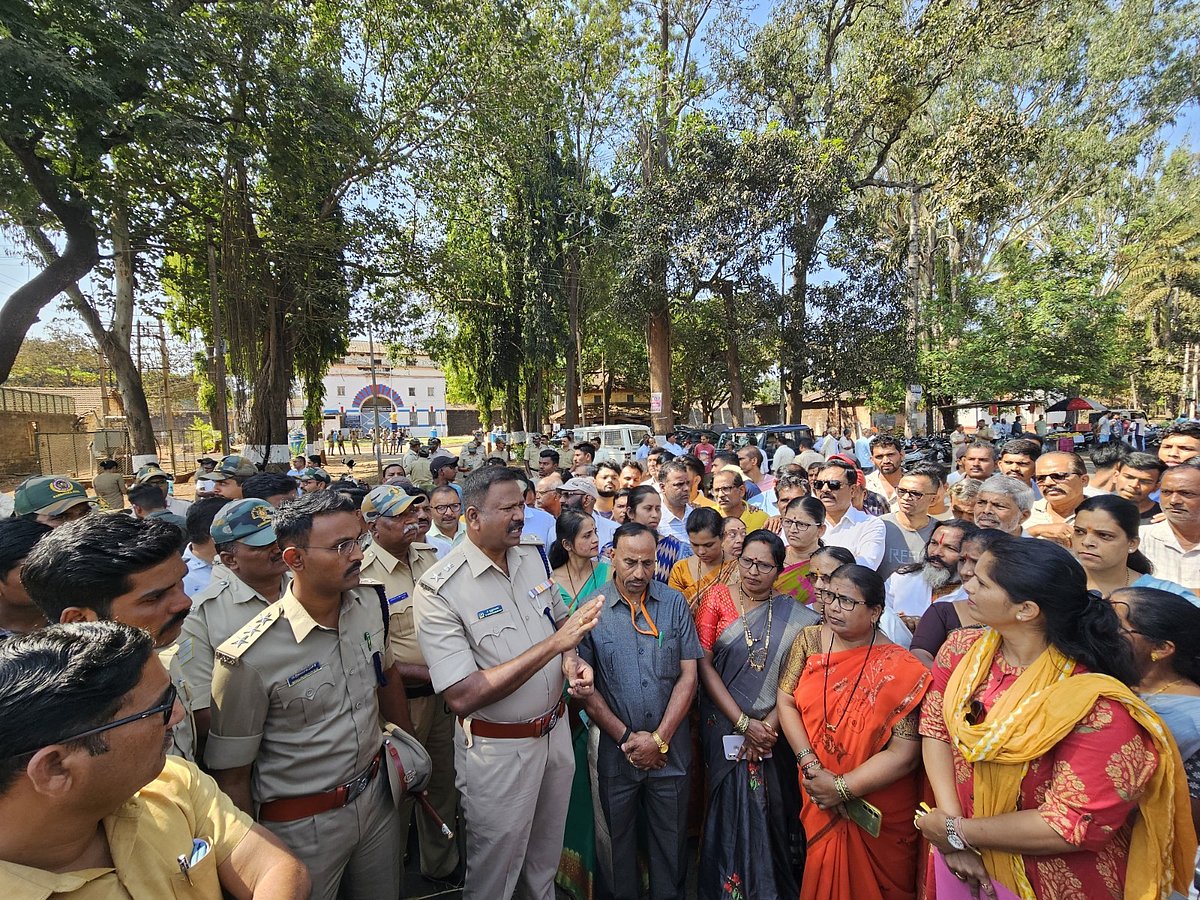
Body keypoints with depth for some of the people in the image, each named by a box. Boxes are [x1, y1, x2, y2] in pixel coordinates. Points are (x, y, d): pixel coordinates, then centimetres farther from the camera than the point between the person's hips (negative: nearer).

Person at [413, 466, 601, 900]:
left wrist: (571, 660, -12)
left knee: (547, 856, 27)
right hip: (497, 749, -5)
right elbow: (462, 697, -29)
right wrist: (553, 645, -32)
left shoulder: (534, 554, -5)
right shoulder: (439, 590, -24)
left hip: (554, 730, 6)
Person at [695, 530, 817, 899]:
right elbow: (704, 664, -9)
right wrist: (743, 723, -13)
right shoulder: (717, 597, -6)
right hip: (726, 726, -1)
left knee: (771, 808, 11)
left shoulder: (794, 614, -1)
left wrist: (768, 726, -14)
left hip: (774, 731, 1)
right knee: (731, 806, 8)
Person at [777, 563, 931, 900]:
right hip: (818, 800, 3)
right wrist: (811, 766, -18)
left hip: (879, 814, -3)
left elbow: (904, 755, -20)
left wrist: (842, 788, -21)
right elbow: (785, 701, -8)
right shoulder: (810, 640, -8)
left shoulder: (901, 670, -19)